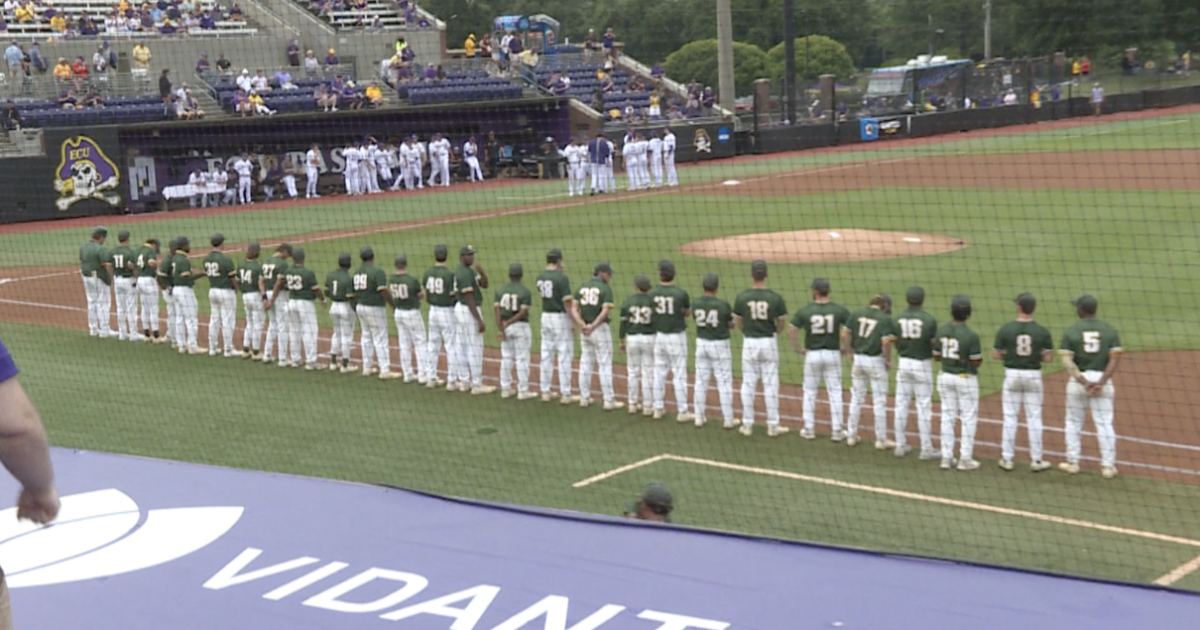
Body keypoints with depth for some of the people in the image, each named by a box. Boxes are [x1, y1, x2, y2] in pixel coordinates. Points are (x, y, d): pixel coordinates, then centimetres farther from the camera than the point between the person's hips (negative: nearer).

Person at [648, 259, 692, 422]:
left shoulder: (652, 294, -6)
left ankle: (658, 409, 20)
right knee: (679, 375, 2)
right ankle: (682, 412, 5)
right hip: (677, 337, -4)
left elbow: (650, 315, 0)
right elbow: (688, 313, 2)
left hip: (659, 336, 4)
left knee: (659, 373, 14)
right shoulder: (680, 293, -14)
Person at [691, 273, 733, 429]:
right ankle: (728, 419, 6)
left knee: (701, 381, 11)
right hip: (719, 345, -4)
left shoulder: (696, 304, -4)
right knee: (724, 382, 3)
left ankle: (699, 417, 15)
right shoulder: (723, 305, -16)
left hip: (701, 344, 4)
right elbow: (731, 325, -4)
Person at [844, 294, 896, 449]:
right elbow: (885, 342, -18)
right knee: (879, 401, 4)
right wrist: (888, 361, -5)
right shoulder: (885, 318, -9)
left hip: (858, 359, 4)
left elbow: (844, 334, 0)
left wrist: (853, 351, 10)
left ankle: (851, 435, 20)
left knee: (856, 398, 15)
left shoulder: (856, 314, 3)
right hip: (876, 361, -4)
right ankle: (881, 440, 9)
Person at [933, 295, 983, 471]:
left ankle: (946, 457, 14)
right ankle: (965, 459, 7)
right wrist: (979, 352, 4)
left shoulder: (941, 332, -4)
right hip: (965, 379, -5)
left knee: (947, 416, 12)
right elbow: (976, 362, -15)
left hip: (945, 377, 5)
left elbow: (936, 357, 4)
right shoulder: (971, 336, -19)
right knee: (968, 418, 5)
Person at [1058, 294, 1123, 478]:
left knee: (1073, 422, 12)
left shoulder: (1071, 331, -3)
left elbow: (1067, 361, -14)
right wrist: (1101, 383, -15)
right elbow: (1115, 359, -9)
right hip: (1102, 379, 1)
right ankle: (1108, 466, 6)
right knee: (1104, 423, 6)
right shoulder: (1109, 330, 2)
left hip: (1078, 380, -1)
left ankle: (1072, 463, 16)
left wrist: (1084, 382, -17)